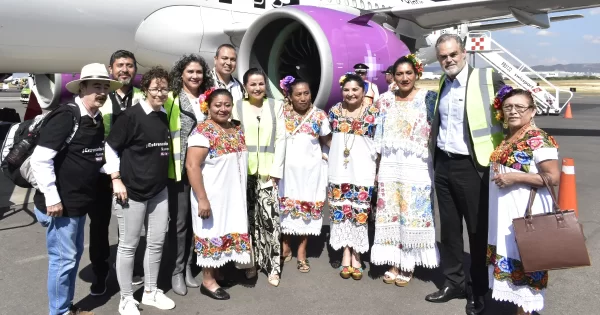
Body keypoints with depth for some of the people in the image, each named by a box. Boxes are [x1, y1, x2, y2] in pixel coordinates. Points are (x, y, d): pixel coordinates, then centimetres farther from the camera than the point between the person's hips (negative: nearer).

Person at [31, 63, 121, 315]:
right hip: (61, 203, -9)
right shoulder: (65, 116, -18)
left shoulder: (97, 119, 8)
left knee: (74, 254, 19)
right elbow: (40, 160, -21)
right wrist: (51, 198, -20)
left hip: (80, 202, 9)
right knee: (63, 259, 3)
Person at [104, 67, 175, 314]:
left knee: (157, 243, 12)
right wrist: (116, 180, -15)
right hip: (132, 191, -6)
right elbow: (109, 147, -11)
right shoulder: (131, 115, -13)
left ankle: (151, 292, 29)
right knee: (128, 245, 5)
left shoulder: (165, 116, 6)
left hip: (159, 190, 6)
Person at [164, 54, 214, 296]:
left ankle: (188, 267, 24)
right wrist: (166, 162, -12)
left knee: (196, 219, 11)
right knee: (179, 221, 3)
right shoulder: (171, 99, -3)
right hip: (179, 169, -4)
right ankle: (177, 271, 17)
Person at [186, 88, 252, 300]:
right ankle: (208, 281, 18)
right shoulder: (203, 131, -15)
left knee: (232, 232, 13)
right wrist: (202, 199, -23)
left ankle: (218, 272, 30)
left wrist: (242, 191, 17)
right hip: (213, 195, -7)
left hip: (234, 194, 7)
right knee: (212, 234, 3)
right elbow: (192, 165, -21)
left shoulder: (237, 130, 8)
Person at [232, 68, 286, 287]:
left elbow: (280, 139, 4)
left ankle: (273, 265, 5)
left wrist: (276, 170, -4)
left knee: (269, 216, -4)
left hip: (267, 171, 0)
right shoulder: (236, 107, 4)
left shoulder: (276, 106, 8)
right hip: (243, 171, 0)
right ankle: (249, 261, 20)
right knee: (247, 217, 6)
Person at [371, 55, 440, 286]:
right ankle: (394, 264, 18)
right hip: (390, 165, 4)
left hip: (416, 166, -3)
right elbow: (379, 138, 12)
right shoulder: (385, 100, 9)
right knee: (390, 214, 6)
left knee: (414, 213, 0)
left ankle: (409, 265, 15)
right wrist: (377, 168, 10)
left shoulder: (428, 98, -1)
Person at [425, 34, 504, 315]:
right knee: (449, 227, 14)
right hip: (443, 165, 6)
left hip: (473, 166, -6)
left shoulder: (488, 79, -9)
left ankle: (478, 290, 22)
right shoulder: (442, 84, 11)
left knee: (479, 230, 6)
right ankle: (454, 282, 29)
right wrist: (434, 159, 14)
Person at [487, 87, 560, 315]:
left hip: (525, 211, -8)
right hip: (504, 210, 8)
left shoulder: (538, 139, -14)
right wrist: (501, 177, 8)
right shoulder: (506, 138, 10)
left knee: (523, 259, 1)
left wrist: (515, 178, -20)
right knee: (506, 255, 15)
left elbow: (553, 177, -18)